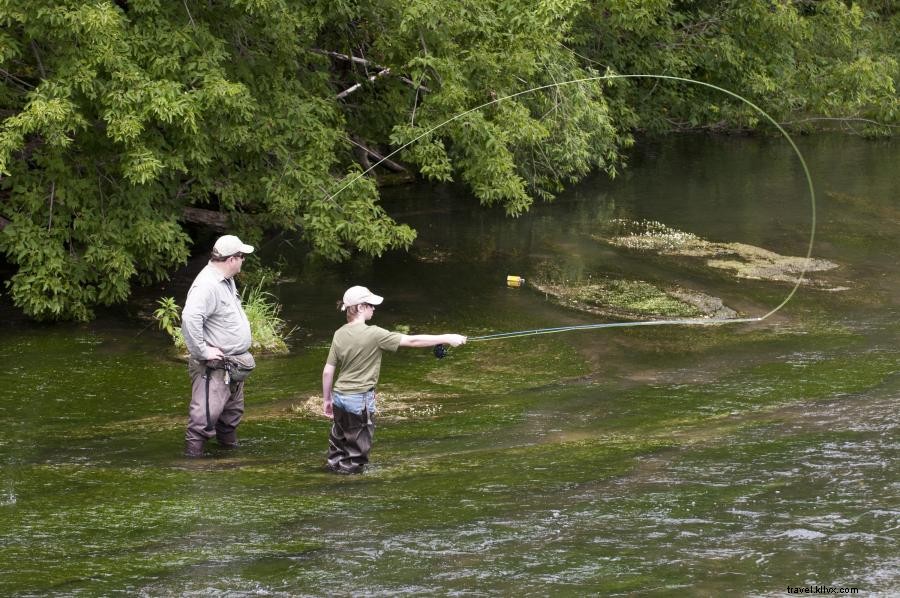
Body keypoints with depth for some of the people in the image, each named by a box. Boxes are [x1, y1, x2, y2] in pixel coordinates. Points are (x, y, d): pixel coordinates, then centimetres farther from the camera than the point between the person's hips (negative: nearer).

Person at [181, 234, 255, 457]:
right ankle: (193, 453, -9)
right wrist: (203, 351, -28)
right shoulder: (207, 285, -23)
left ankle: (229, 445, 37)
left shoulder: (227, 280, 11)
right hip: (213, 368, -10)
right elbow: (190, 318, -35)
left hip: (232, 364, 10)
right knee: (206, 414, -12)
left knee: (233, 411, 22)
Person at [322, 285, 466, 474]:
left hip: (339, 396, 6)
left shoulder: (339, 334, 1)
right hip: (360, 399, -6)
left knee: (339, 442, 19)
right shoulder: (373, 334, -17)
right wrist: (446, 339, -9)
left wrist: (326, 399, 17)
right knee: (357, 451, 5)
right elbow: (412, 341, -15)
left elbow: (328, 371, 4)